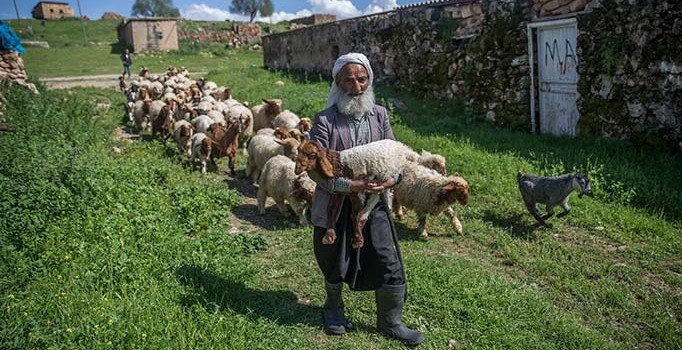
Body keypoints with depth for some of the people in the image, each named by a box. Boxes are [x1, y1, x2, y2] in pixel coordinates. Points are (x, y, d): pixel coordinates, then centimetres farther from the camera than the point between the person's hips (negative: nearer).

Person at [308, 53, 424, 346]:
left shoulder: (379, 115, 2)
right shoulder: (325, 121, -11)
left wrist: (392, 178, -16)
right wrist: (351, 185, -26)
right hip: (335, 205, -3)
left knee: (389, 265, 5)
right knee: (335, 266, 18)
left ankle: (390, 322, 28)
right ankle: (333, 309, 47)